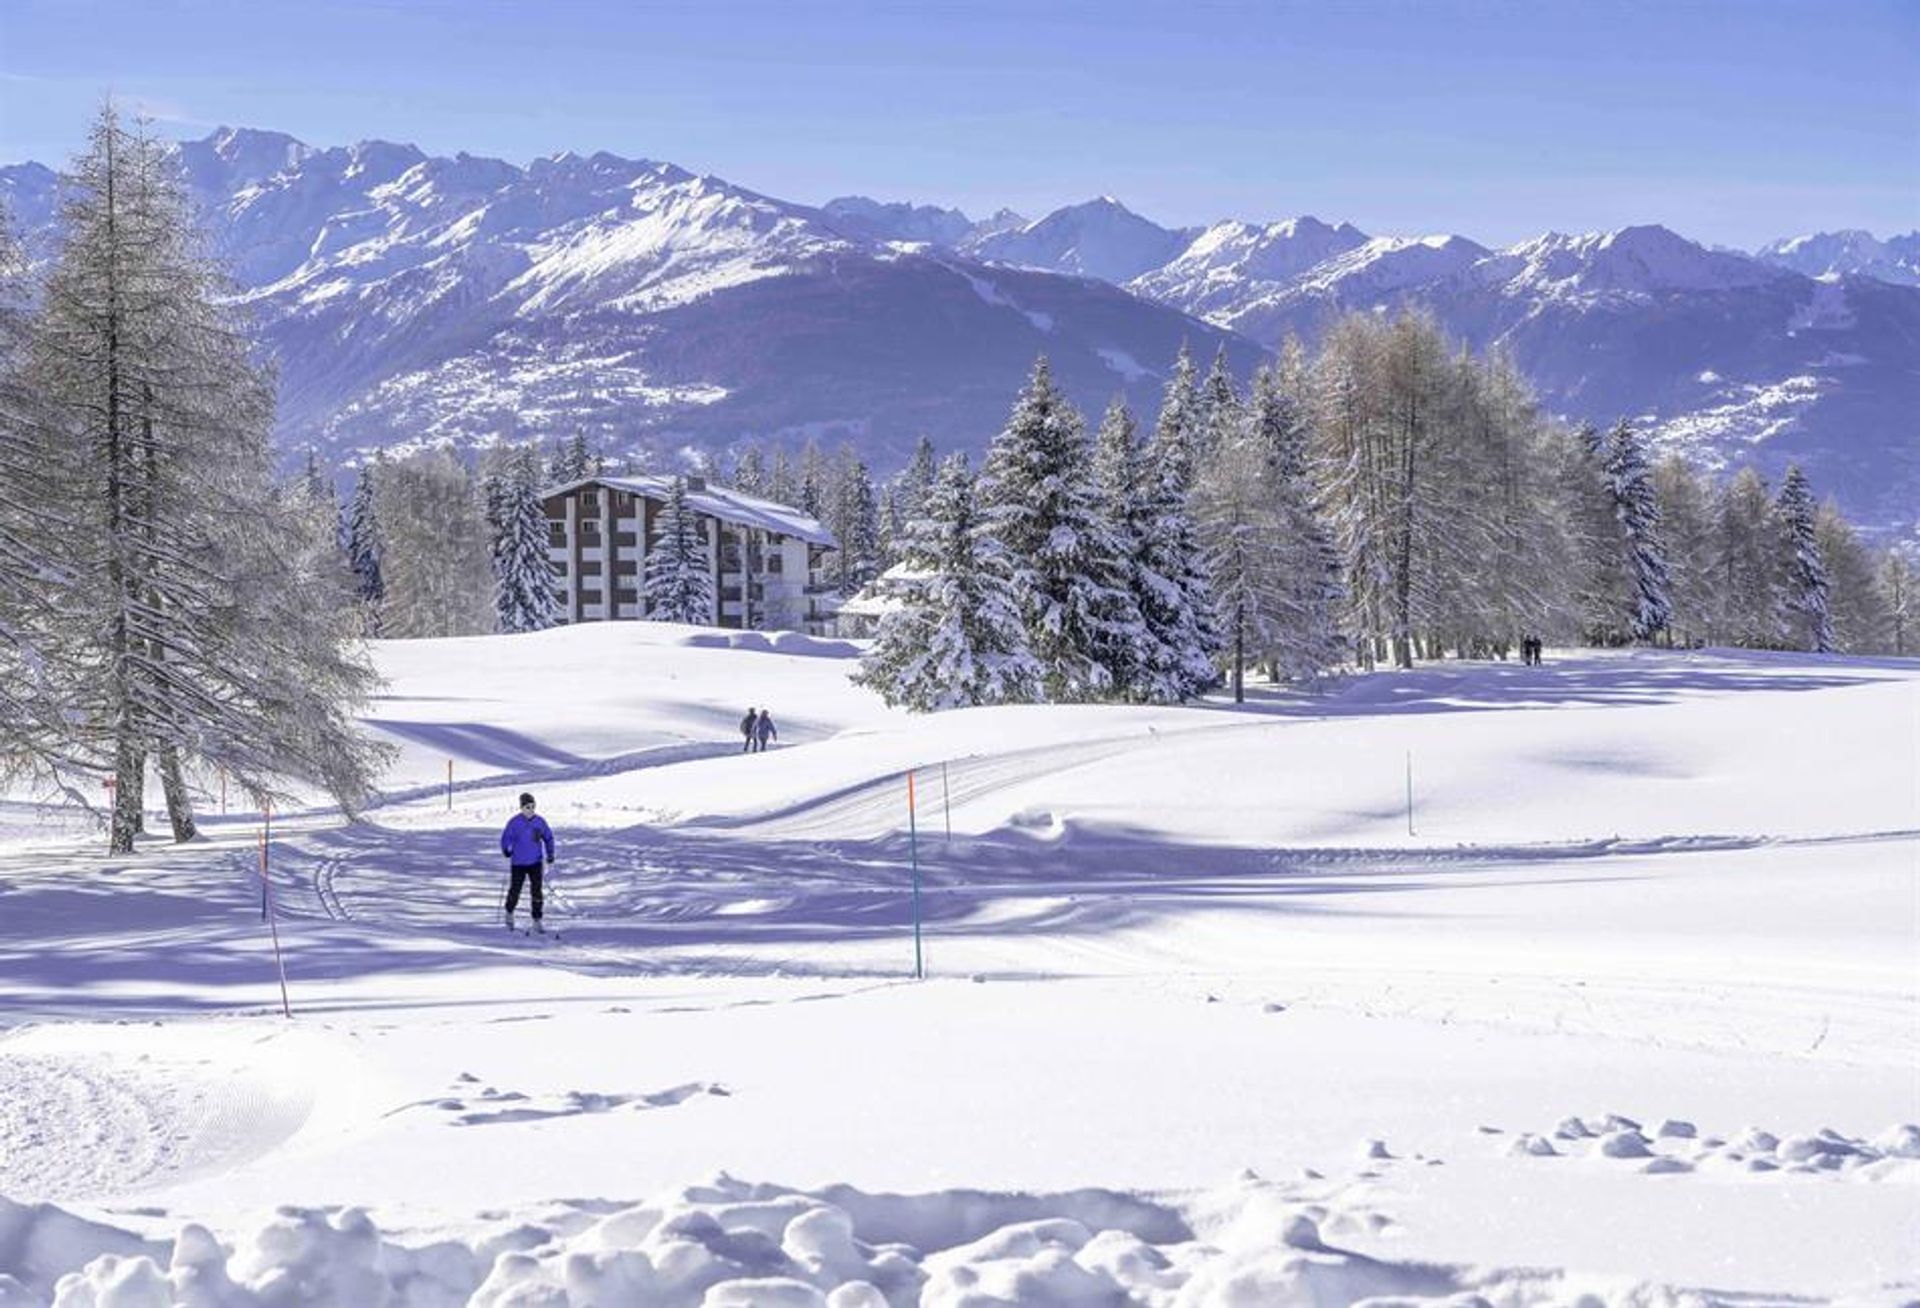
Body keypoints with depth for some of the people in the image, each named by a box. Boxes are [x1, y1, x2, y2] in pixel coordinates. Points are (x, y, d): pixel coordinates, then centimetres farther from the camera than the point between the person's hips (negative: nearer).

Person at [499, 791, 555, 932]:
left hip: (536, 862, 2)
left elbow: (548, 838, 11)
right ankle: (509, 913, 35)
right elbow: (506, 838, 0)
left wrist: (550, 856, 7)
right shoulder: (514, 822, -8)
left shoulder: (540, 822, -1)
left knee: (537, 892, -5)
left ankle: (537, 921, 3)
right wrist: (507, 852, -12)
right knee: (515, 891, 7)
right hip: (518, 863, -2)